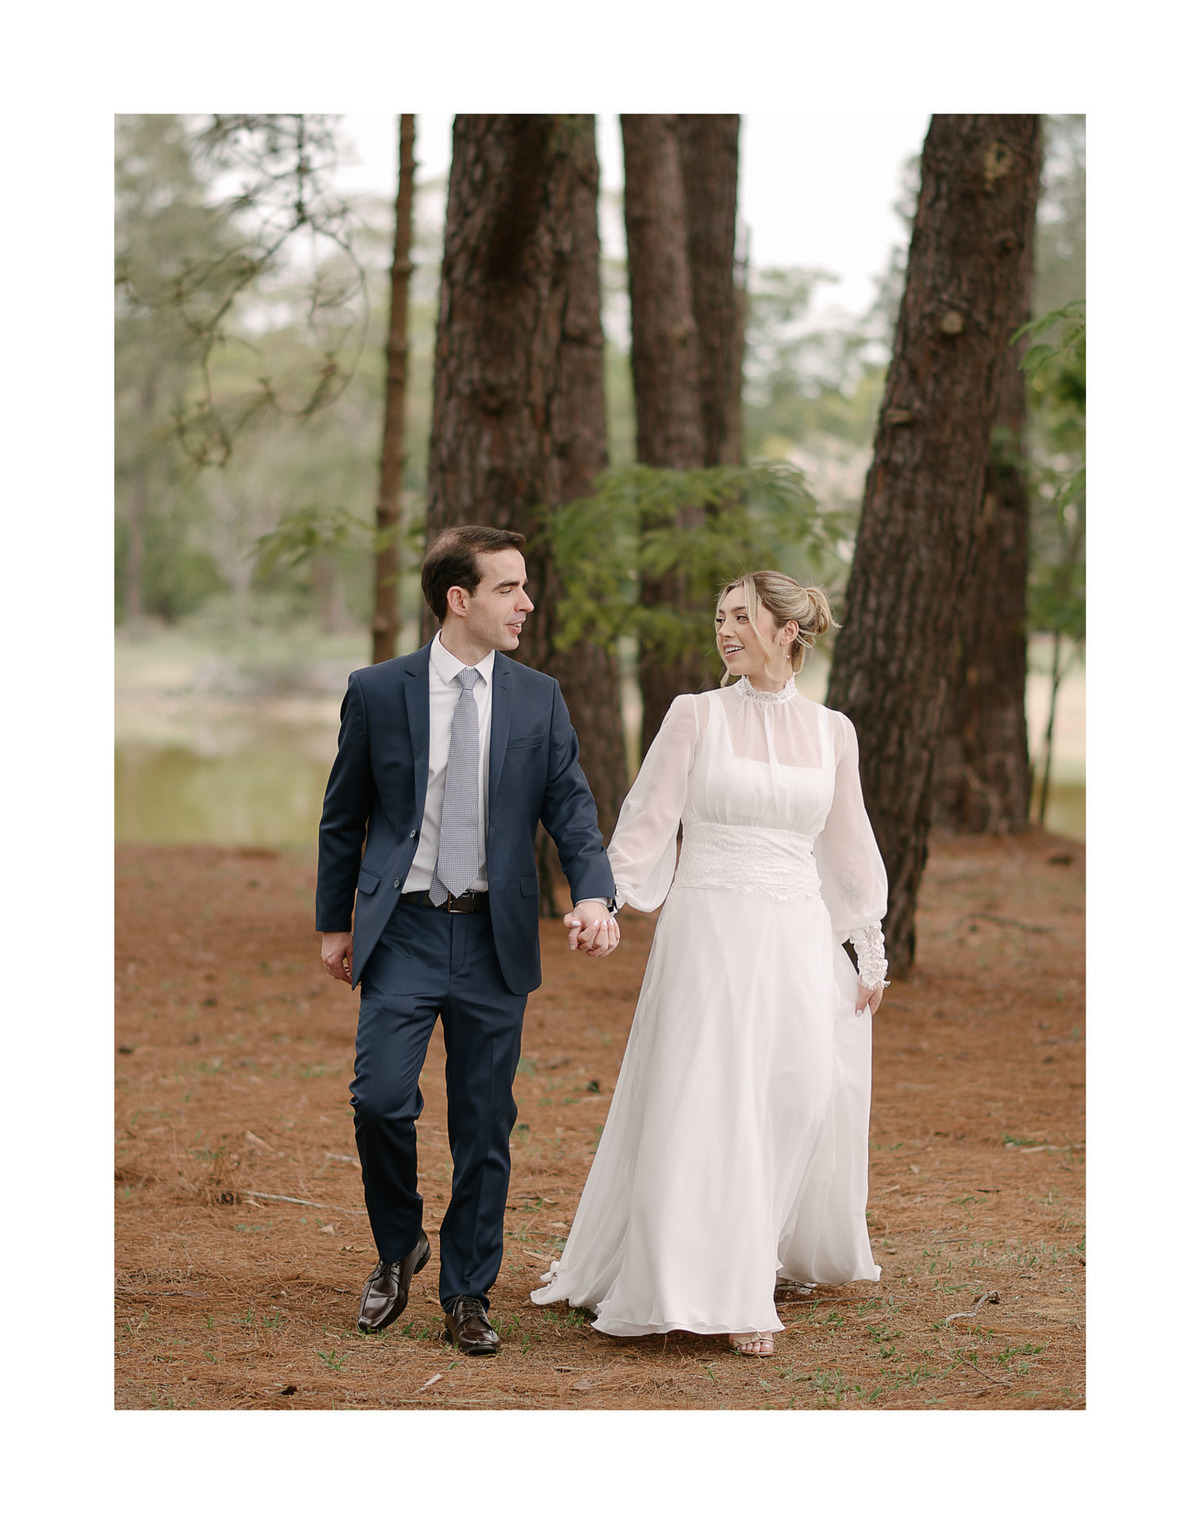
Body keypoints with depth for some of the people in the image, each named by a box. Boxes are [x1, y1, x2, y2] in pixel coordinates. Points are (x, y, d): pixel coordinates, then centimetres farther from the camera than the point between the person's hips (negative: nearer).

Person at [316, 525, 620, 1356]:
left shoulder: (539, 699, 5)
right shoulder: (377, 692, 0)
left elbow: (572, 810, 1)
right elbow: (343, 817, 8)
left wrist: (595, 895, -17)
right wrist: (334, 922, 9)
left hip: (495, 939, 2)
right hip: (404, 933, -2)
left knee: (485, 1127, 5)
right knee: (382, 1099, -13)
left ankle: (467, 1295, 17)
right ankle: (398, 1250, 13)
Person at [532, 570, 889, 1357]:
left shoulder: (831, 732, 7)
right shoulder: (696, 715, 0)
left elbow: (849, 847, 13)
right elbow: (648, 819, -2)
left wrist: (871, 954, 14)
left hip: (798, 937, 3)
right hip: (709, 933, -3)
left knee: (803, 1102, 7)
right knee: (703, 1107, -7)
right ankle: (727, 1296, -3)